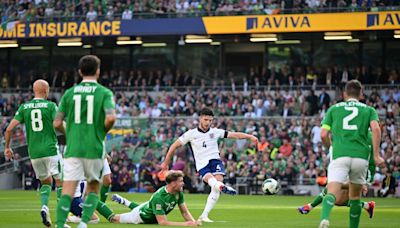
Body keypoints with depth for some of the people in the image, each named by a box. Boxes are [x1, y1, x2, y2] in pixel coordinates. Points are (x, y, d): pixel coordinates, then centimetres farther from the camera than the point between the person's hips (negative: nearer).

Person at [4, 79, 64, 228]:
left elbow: (9, 129, 2)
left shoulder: (24, 107, 7)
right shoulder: (50, 106, -3)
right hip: (50, 150, -4)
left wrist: (7, 147, 14)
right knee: (60, 182, 4)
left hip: (34, 153, 4)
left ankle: (44, 206, -5)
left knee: (46, 181, 21)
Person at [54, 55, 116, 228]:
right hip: (94, 149, -1)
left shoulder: (69, 93, 7)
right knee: (93, 188, 17)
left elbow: (57, 123, 5)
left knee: (67, 191, -3)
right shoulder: (104, 93, -1)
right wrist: (103, 132, 4)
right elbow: (110, 117, -17)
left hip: (73, 149, 1)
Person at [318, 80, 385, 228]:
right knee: (355, 196, 21)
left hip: (339, 155, -1)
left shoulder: (334, 109, 18)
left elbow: (323, 135, 11)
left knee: (332, 193, -16)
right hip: (361, 156, 1)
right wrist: (376, 155, -4)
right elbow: (376, 129, -2)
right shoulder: (369, 110, 18)